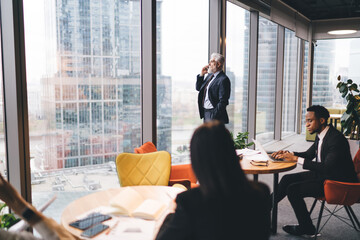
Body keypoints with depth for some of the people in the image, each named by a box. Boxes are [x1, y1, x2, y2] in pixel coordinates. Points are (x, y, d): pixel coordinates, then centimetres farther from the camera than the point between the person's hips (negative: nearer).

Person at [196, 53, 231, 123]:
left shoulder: (223, 79, -16)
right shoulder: (210, 75, 12)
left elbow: (223, 102, -19)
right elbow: (198, 88, 18)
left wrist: (213, 116, -21)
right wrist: (201, 75, 5)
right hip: (205, 112, 9)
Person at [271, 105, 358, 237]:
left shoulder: (336, 139, -26)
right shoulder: (320, 136, 3)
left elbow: (327, 167, -32)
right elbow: (309, 154, 16)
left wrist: (297, 159, -29)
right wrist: (288, 154, -2)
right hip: (322, 174, 9)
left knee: (293, 190, -17)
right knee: (287, 179, 3)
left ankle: (306, 228, 1)